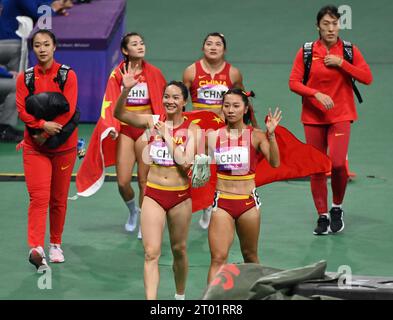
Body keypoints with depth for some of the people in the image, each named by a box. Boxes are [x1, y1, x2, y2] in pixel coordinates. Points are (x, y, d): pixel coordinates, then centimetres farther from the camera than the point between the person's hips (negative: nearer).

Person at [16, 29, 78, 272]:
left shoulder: (67, 75, -2)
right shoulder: (25, 77, 4)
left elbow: (68, 110, -9)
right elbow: (22, 110, -4)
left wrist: (48, 134, -13)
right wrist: (43, 124, -20)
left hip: (63, 145, 0)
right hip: (35, 146, 0)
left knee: (59, 198, 8)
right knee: (39, 197, -12)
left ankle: (55, 244, 23)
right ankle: (36, 248, -23)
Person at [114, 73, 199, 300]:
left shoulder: (191, 130, -3)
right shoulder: (153, 122, 0)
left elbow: (186, 162, -16)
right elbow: (119, 114, -11)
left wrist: (167, 136, -13)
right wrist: (126, 90, -27)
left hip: (180, 196, 0)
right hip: (154, 194, 0)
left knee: (179, 249, 16)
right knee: (151, 253, -9)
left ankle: (180, 296, 37)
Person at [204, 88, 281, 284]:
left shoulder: (256, 135, -4)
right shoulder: (213, 136, 2)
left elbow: (274, 162, -19)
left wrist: (271, 135, -29)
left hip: (248, 202, 0)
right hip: (222, 203, 0)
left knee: (250, 255, 15)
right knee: (218, 258, -10)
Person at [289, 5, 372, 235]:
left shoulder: (349, 51, 1)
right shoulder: (306, 52, 0)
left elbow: (367, 77, -6)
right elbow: (294, 83, -4)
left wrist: (341, 63, -15)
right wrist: (317, 94, -20)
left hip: (340, 116, -1)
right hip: (313, 117, 1)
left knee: (338, 162, -17)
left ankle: (337, 208, 6)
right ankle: (323, 216, 14)